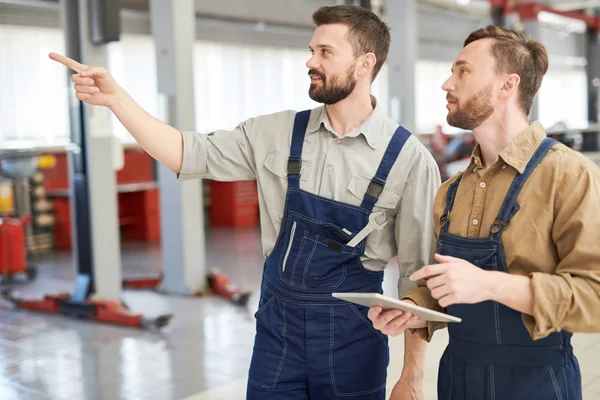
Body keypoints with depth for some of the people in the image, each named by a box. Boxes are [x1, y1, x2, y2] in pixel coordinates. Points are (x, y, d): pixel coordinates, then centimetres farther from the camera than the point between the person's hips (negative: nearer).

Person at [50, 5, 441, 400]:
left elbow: (418, 271, -6)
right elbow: (191, 155, -1)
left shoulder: (408, 158, -10)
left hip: (352, 330, -2)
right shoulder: (278, 133, -1)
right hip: (277, 321, 3)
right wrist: (116, 97, -11)